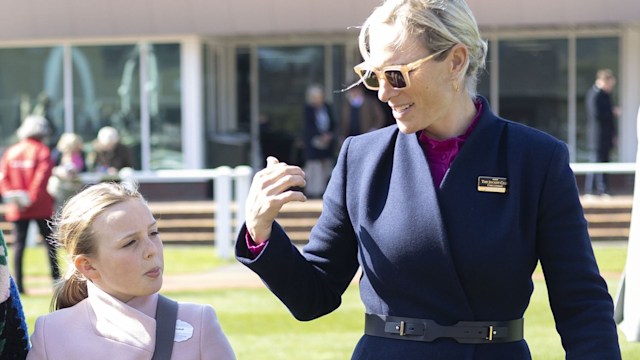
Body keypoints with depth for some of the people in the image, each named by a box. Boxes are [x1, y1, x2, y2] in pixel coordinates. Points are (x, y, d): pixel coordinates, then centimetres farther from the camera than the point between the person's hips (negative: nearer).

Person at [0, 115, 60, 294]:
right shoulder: (42, 151, -5)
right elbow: (43, 177, -15)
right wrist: (32, 197, -13)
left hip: (17, 210, 3)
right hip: (41, 207, -3)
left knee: (18, 244, 3)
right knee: (49, 241, 8)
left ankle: (18, 283, -3)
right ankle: (56, 278, 8)